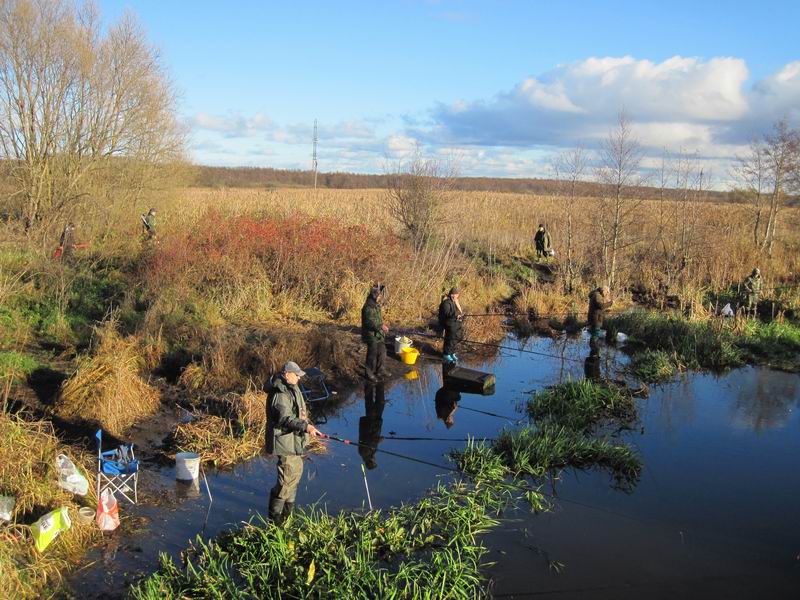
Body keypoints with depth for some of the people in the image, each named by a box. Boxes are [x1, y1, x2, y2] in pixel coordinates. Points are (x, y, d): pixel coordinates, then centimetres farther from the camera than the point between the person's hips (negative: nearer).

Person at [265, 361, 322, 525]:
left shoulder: (292, 388, 9)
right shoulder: (279, 394, -24)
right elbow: (286, 419, -34)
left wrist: (306, 423, 15)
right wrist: (306, 427, -42)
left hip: (294, 439, 11)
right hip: (285, 441, -11)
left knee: (297, 470, 23)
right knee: (287, 478, -7)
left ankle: (288, 509, 40)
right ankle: (275, 516, 4)